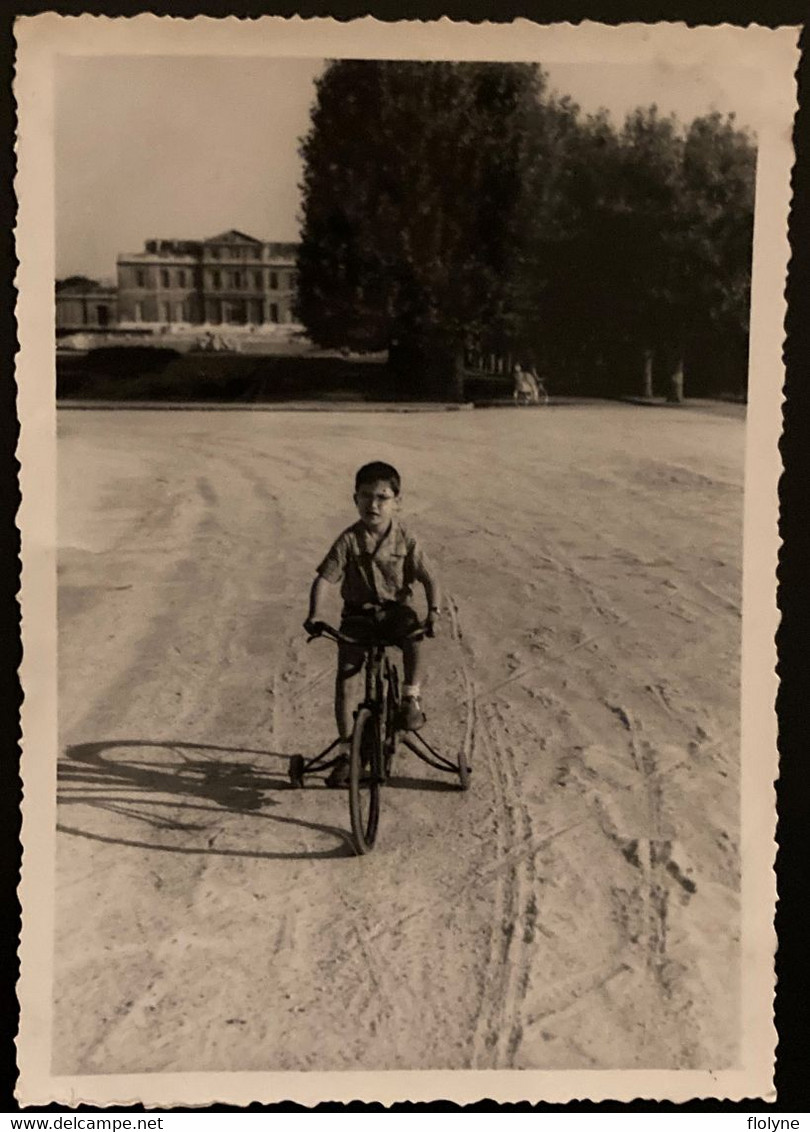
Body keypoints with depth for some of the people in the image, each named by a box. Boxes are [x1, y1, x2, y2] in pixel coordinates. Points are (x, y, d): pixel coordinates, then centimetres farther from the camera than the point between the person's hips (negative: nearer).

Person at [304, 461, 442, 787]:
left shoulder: (405, 539, -8)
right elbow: (324, 578, -12)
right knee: (346, 678, -8)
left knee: (414, 635, -36)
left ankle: (411, 699, -19)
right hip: (358, 613, 1)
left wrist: (433, 611, -25)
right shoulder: (349, 540, -10)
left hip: (395, 609, 0)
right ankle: (346, 748, 5)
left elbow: (429, 578, -8)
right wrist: (314, 614, -27)